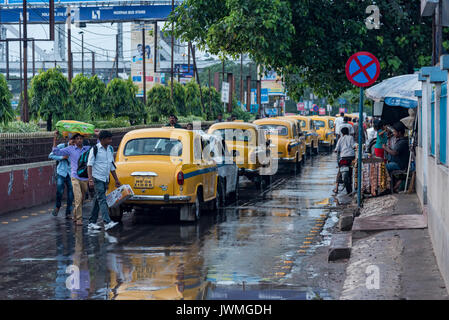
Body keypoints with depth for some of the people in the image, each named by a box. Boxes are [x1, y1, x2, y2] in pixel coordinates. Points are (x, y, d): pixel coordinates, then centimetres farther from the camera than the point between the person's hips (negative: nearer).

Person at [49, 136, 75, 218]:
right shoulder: (61, 146, -3)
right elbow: (51, 155, -2)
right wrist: (62, 157, -13)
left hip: (71, 174, 1)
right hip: (61, 172, -1)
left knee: (71, 193, 0)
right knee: (60, 191, -12)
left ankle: (68, 212, 11)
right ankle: (57, 207, 16)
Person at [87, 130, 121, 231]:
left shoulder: (110, 149, 11)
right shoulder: (95, 149, -9)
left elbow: (112, 165, 19)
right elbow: (90, 165, -11)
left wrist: (116, 179, 19)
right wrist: (90, 180, -21)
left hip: (105, 179, 7)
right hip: (97, 178, -7)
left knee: (98, 200, 10)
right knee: (102, 200, -14)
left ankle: (92, 222, 16)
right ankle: (107, 222, -23)